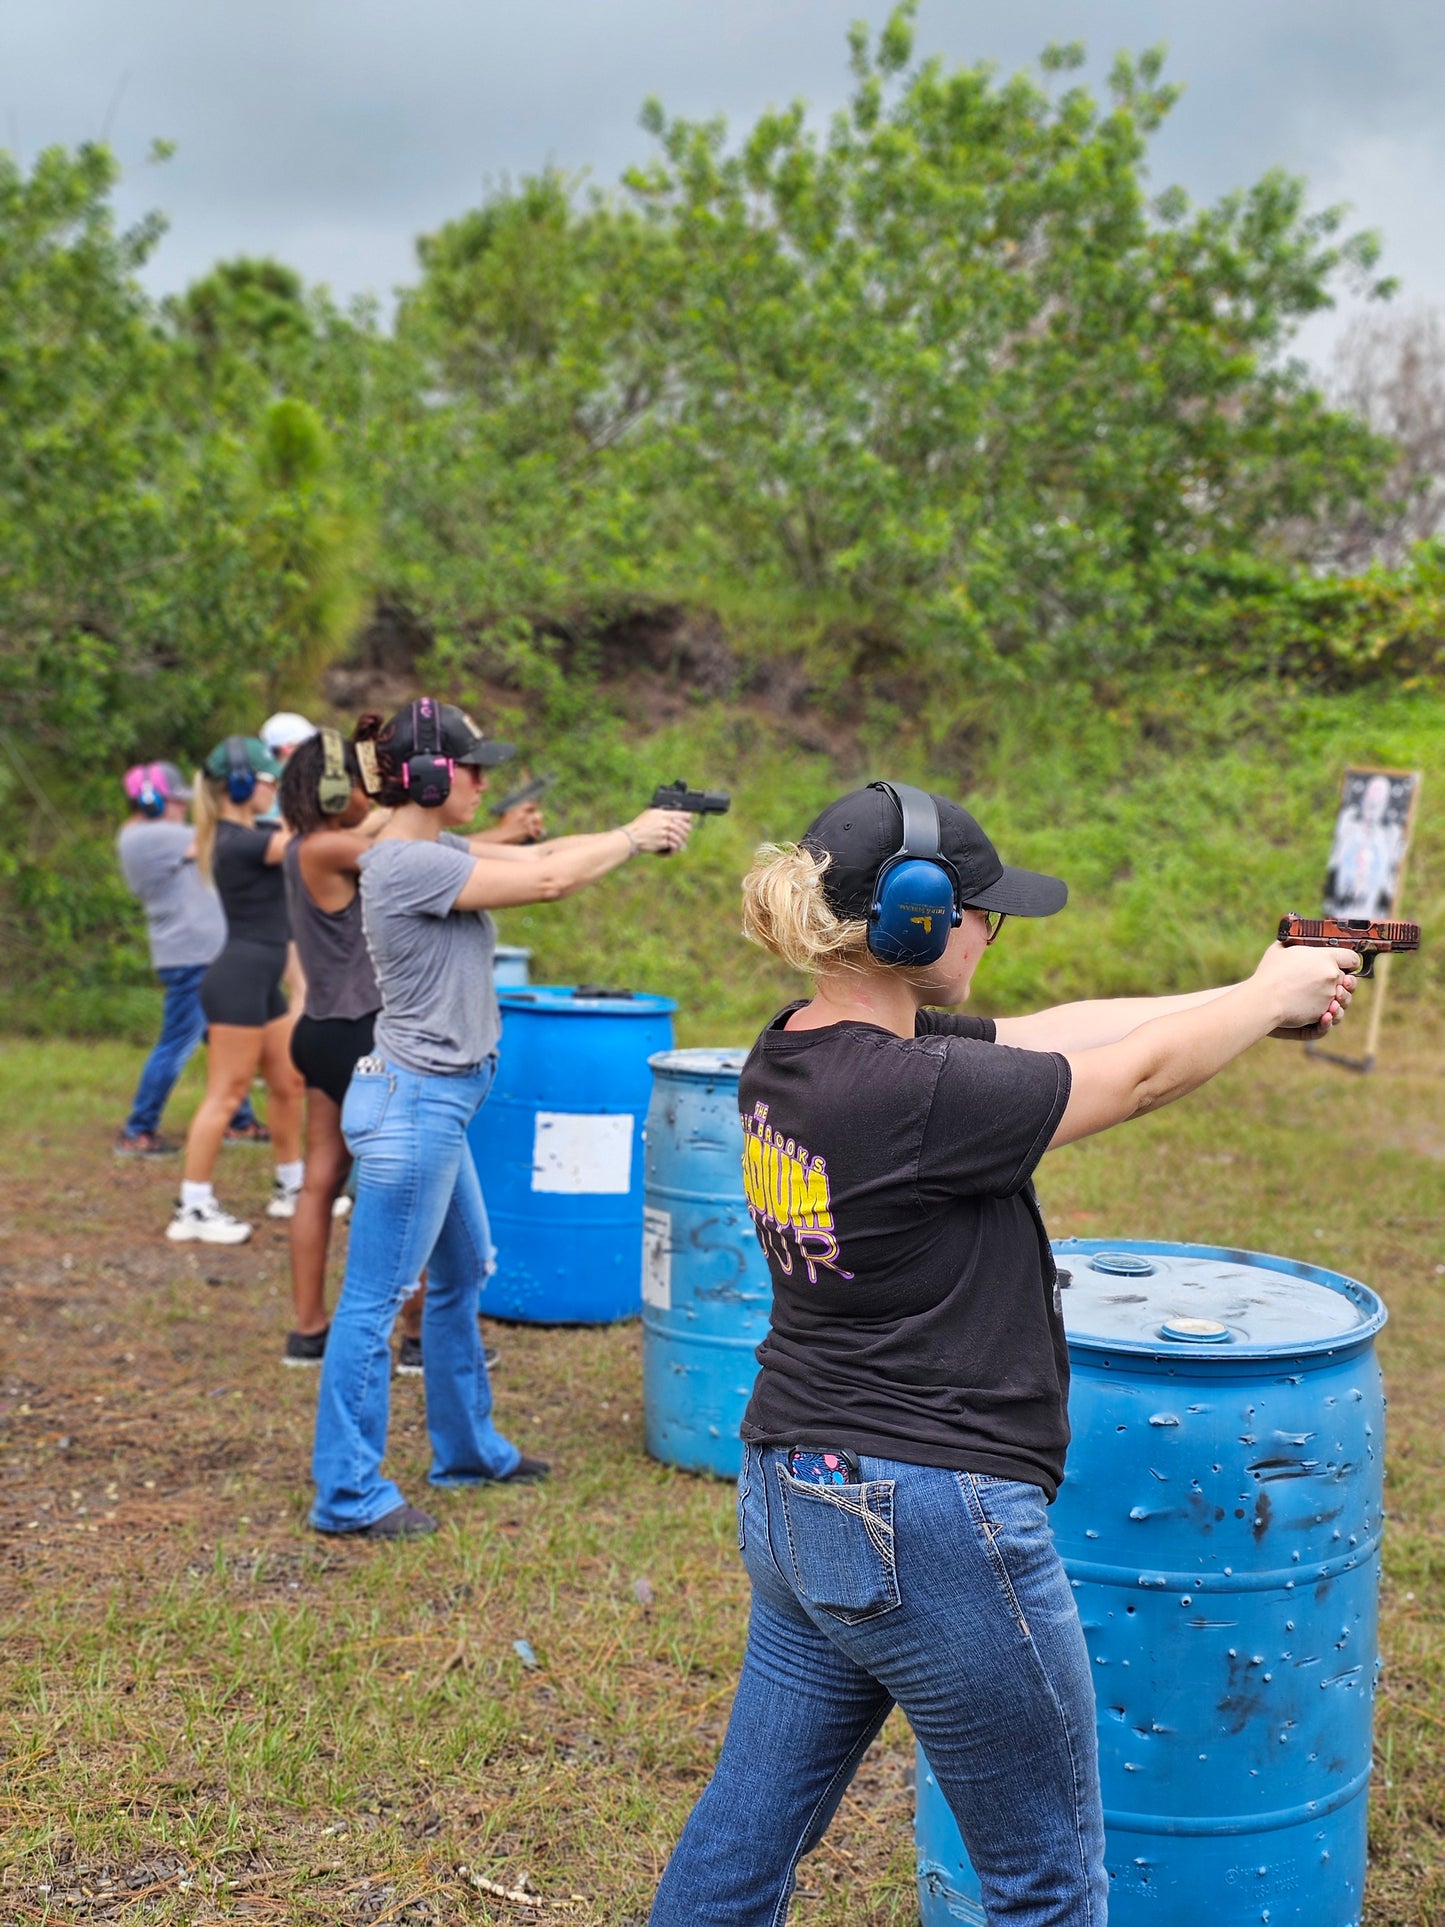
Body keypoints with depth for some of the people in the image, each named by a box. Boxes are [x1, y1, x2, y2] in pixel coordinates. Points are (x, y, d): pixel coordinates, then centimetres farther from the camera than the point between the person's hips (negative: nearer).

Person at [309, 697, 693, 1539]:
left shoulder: (436, 850, 9)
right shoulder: (408, 863, -20)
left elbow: (536, 853, 10)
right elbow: (548, 881, -21)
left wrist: (638, 831, -2)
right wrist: (632, 838, -7)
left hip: (435, 1100, 11)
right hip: (417, 1100, -11)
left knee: (463, 1276, 21)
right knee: (375, 1301, -1)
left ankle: (469, 1449, 36)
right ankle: (348, 1493, 10)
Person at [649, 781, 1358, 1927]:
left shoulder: (795, 1055, 2)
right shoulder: (917, 1094, -24)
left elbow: (1048, 1035, 8)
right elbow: (1142, 1075, -10)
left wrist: (1246, 999, 11)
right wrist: (1272, 993, 9)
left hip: (790, 1497, 9)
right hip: (927, 1525, -9)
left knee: (749, 1835, 22)